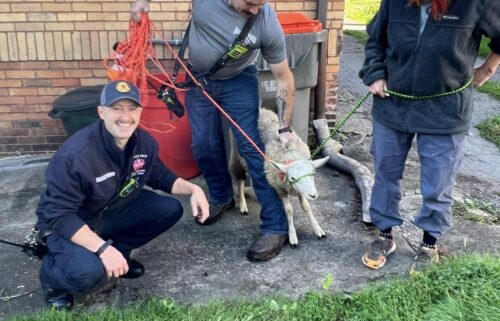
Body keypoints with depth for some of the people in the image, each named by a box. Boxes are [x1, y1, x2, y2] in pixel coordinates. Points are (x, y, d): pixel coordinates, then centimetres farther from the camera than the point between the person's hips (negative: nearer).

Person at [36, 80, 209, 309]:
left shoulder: (145, 143, -12)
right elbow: (59, 215, -29)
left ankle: (118, 251, 9)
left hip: (114, 211, 6)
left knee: (170, 210, -9)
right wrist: (102, 248, -37)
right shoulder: (75, 155, -33)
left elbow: (160, 177, 6)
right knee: (87, 271, -34)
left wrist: (193, 189, -11)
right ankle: (51, 273, 3)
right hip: (67, 224, -6)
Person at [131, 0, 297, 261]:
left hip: (239, 81, -3)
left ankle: (275, 227, -3)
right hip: (198, 78, 4)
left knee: (251, 147, -10)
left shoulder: (268, 25, -30)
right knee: (204, 144, 7)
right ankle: (221, 197, 33)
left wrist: (284, 128, -18)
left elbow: (283, 77, -19)